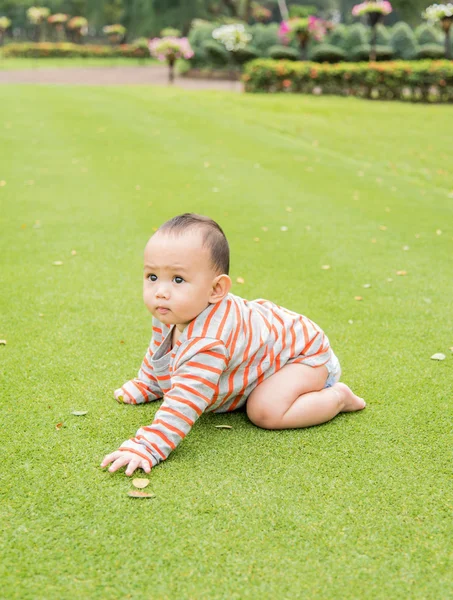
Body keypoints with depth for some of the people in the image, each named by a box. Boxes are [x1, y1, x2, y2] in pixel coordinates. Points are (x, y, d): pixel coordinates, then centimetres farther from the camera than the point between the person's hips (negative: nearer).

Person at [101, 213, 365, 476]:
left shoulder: (206, 342, -45)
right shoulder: (170, 315, -15)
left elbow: (185, 403, -51)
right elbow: (157, 353, 9)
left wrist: (148, 447, -54)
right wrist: (144, 386, 17)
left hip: (304, 350, -9)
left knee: (266, 411, -29)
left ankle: (338, 397, -5)